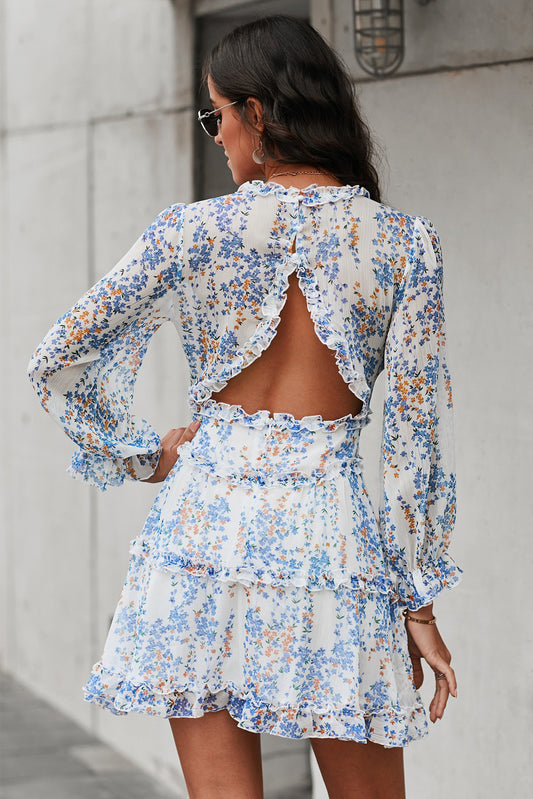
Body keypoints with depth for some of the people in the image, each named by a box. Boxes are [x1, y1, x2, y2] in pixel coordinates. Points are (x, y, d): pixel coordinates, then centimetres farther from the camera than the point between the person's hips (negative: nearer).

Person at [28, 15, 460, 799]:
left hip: (205, 519, 0)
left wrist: (144, 456, 15)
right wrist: (419, 599, 4)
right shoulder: (404, 243, -1)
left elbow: (60, 361, 1)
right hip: (330, 527, 0)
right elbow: (418, 431, -2)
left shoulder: (194, 231, -1)